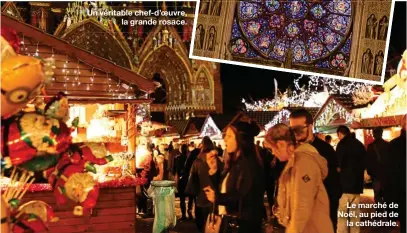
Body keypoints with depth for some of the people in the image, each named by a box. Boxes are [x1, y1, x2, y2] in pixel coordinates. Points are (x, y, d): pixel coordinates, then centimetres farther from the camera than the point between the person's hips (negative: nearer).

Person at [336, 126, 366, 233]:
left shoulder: (342, 144, -10)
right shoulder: (359, 144, 12)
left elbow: (339, 166, -14)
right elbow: (364, 164, 20)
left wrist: (339, 169, 5)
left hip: (345, 183, -7)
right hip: (357, 183, 7)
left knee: (342, 215, -5)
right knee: (355, 214, 13)